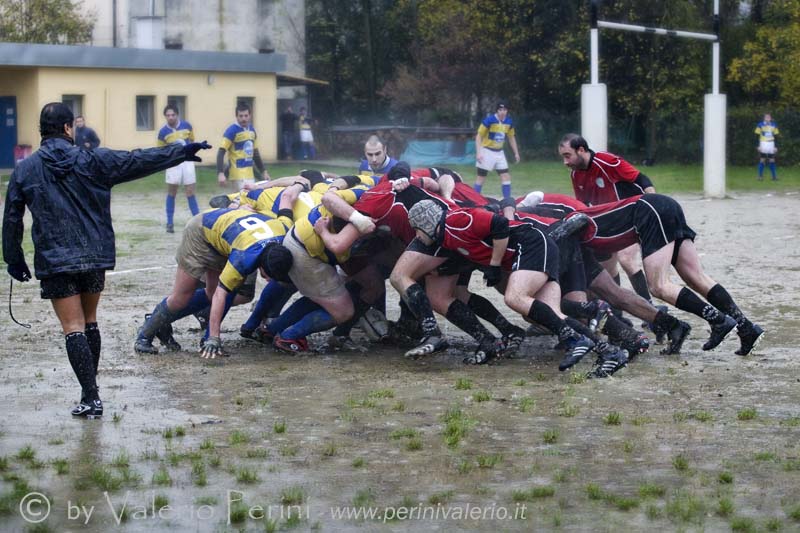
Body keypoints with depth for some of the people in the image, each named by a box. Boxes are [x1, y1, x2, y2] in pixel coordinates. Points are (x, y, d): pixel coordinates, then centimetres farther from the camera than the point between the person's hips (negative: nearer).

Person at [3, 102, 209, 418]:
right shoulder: (92, 161, -2)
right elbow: (139, 162, 2)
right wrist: (182, 152, 11)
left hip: (54, 262, -2)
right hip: (95, 257, 2)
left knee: (73, 328, -3)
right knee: (90, 323, 18)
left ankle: (91, 397, -13)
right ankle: (90, 391, 24)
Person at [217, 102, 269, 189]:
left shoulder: (251, 130, 11)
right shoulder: (232, 131, -9)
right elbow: (221, 153, -13)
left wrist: (263, 171, 20)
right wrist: (220, 173, -22)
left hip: (250, 175, 7)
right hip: (238, 176, -7)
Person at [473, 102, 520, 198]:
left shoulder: (509, 122, -1)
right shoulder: (489, 120, -18)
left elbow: (511, 137, 15)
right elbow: (479, 136, -15)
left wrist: (516, 153, 14)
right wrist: (478, 153, -23)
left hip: (499, 152, 5)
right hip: (487, 151, -5)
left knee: (506, 176, 1)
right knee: (481, 177, -1)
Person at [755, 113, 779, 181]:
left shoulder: (774, 125, 7)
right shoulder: (760, 125, -1)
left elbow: (776, 136, 12)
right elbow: (757, 135, -1)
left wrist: (775, 146, 7)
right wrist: (758, 146, -8)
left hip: (771, 145, 2)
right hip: (763, 144, -2)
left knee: (772, 161, 4)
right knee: (762, 160, -3)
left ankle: (774, 176, 9)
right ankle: (760, 176, 2)